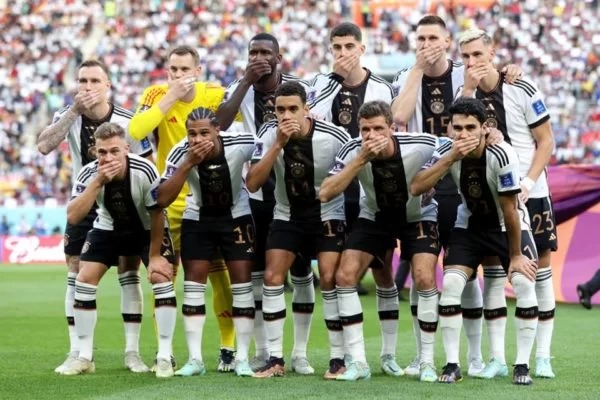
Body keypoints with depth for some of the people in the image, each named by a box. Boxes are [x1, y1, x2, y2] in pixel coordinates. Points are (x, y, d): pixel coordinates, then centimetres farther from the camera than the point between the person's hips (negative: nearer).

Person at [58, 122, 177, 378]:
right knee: (84, 279, -8)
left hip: (147, 229, -2)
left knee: (162, 277, -20)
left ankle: (165, 357, -10)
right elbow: (73, 217, -37)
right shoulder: (89, 174, -26)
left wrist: (154, 256, -13)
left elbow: (156, 215, -19)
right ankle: (85, 357, 4)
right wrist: (98, 182, -45)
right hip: (108, 229, 2)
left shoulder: (145, 171, -33)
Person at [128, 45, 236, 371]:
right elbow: (135, 131, -23)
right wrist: (170, 97, -23)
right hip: (169, 200, 0)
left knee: (221, 274, 0)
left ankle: (229, 348, 11)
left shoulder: (214, 95, -5)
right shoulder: (157, 95, -6)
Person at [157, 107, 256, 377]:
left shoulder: (241, 145, -26)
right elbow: (163, 200, -32)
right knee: (193, 283, -4)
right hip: (197, 219, 1)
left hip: (236, 216, -1)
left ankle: (242, 358, 1)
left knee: (241, 281, -5)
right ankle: (195, 359, 1)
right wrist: (188, 164, -39)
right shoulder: (180, 154, -24)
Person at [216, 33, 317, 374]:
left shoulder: (301, 89, -6)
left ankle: (300, 353, 9)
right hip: (255, 193, 2)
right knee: (256, 272, 5)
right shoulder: (240, 89, -2)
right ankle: (262, 351, 14)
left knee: (301, 272, 1)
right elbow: (220, 124, -20)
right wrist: (247, 81, -20)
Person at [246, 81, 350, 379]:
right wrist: (278, 145, -30)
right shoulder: (270, 134, -15)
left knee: (329, 279, -15)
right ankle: (275, 359, -1)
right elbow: (252, 184, -22)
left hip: (327, 215, -3)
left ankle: (338, 359, -4)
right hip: (287, 215, 3)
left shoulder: (334, 138, -21)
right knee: (272, 277, -8)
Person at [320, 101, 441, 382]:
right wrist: (360, 160, -42)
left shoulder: (421, 146, -30)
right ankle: (358, 363, -4)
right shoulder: (353, 151, -26)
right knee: (345, 276, -12)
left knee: (425, 278, -20)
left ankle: (427, 362, -5)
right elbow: (325, 194, -34)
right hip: (374, 216, 2)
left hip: (418, 215, -2)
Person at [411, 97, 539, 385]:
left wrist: (516, 255, -14)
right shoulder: (448, 151, -18)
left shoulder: (501, 156, -29)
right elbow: (416, 188, -29)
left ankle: (522, 365, -7)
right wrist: (451, 158, -37)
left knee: (524, 283, -20)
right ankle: (451, 365, -5)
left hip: (508, 225, -3)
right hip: (470, 224, 3)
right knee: (451, 284, -15)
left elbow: (509, 210, -22)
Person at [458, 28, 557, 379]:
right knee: (494, 272, 0)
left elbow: (546, 142, -4)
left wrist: (528, 182, -15)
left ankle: (543, 357, 5)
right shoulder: (468, 93, 1)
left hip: (530, 194, -3)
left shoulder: (522, 90, -8)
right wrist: (468, 90, -20)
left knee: (540, 270, 0)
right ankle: (497, 358, 4)